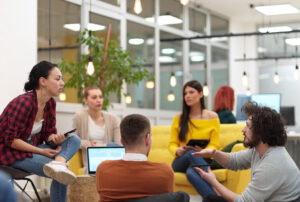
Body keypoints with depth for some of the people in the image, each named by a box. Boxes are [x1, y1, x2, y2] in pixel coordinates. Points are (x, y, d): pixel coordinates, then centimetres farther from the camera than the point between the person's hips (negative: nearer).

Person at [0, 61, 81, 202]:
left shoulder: (50, 103, 2)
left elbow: (49, 133, 8)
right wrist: (41, 151, -23)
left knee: (74, 140, -17)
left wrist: (55, 138, -18)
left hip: (31, 147, 9)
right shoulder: (24, 103, -24)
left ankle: (59, 162, -38)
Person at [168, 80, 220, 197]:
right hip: (181, 162, 1)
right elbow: (172, 144, 10)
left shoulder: (212, 117, 7)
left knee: (191, 173, -40)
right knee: (191, 153, -39)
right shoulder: (179, 118, 11)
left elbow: (214, 145, 3)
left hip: (203, 161, -1)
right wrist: (177, 151, -15)